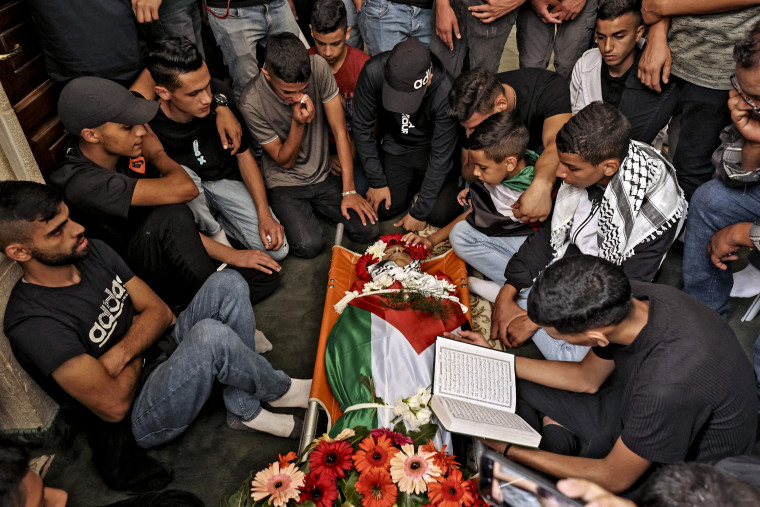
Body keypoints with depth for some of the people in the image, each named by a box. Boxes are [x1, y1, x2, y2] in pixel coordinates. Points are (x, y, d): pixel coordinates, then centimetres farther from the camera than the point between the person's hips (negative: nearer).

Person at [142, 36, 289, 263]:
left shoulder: (219, 94, -19)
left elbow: (243, 154, -5)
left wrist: (264, 214, -13)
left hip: (225, 179, 2)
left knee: (277, 250, -13)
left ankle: (218, 217, 12)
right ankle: (213, 231, -10)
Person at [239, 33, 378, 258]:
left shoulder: (319, 67, -17)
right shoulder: (251, 103, -23)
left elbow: (340, 131, -10)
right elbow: (285, 161, -11)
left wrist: (349, 191, -12)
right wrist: (299, 123, -31)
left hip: (323, 175, 3)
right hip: (285, 183, -3)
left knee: (369, 230, -11)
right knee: (309, 245, -26)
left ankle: (315, 207, 14)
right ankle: (290, 214, 8)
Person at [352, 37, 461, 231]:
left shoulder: (445, 91, -32)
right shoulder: (373, 72, -27)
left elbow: (441, 155, -23)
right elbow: (362, 128, -12)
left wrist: (420, 212, -19)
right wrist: (377, 182, -11)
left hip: (430, 149, -2)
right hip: (395, 147, 2)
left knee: (441, 215, -16)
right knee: (384, 209, -13)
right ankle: (413, 184, 19)